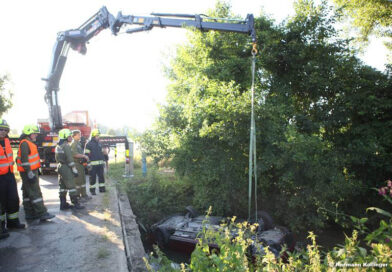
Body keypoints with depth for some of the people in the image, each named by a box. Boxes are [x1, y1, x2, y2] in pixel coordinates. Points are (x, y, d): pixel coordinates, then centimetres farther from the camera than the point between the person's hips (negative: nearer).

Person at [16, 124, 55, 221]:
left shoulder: (29, 143, 18)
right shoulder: (25, 143, -14)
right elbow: (24, 159, -22)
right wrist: (30, 173, -25)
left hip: (31, 171, 10)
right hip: (29, 172, -10)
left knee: (28, 193, 13)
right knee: (35, 192, -9)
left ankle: (30, 213, 20)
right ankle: (42, 213, -8)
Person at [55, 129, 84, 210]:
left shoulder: (58, 146, 13)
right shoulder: (66, 146, -16)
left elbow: (57, 158, 18)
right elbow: (69, 159, -19)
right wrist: (74, 169, -16)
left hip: (60, 167, 9)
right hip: (66, 168, -9)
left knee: (62, 187, 12)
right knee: (71, 186, -4)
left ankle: (63, 204, 17)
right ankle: (76, 204, 0)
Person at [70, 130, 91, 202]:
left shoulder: (78, 143, 18)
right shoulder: (73, 144, -12)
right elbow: (75, 154, -23)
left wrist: (85, 157, 12)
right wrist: (84, 156, -17)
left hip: (81, 163, 10)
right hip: (76, 164, -10)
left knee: (83, 180, 14)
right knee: (78, 181, -4)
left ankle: (84, 195, 22)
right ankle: (77, 196, 3)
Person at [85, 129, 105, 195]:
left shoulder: (99, 144, 15)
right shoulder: (89, 144, -6)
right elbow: (86, 155, -9)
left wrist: (103, 161, 19)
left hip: (100, 163, 6)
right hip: (93, 164, -6)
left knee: (101, 176, 9)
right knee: (93, 178, 2)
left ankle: (102, 188, 19)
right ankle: (92, 190, 12)